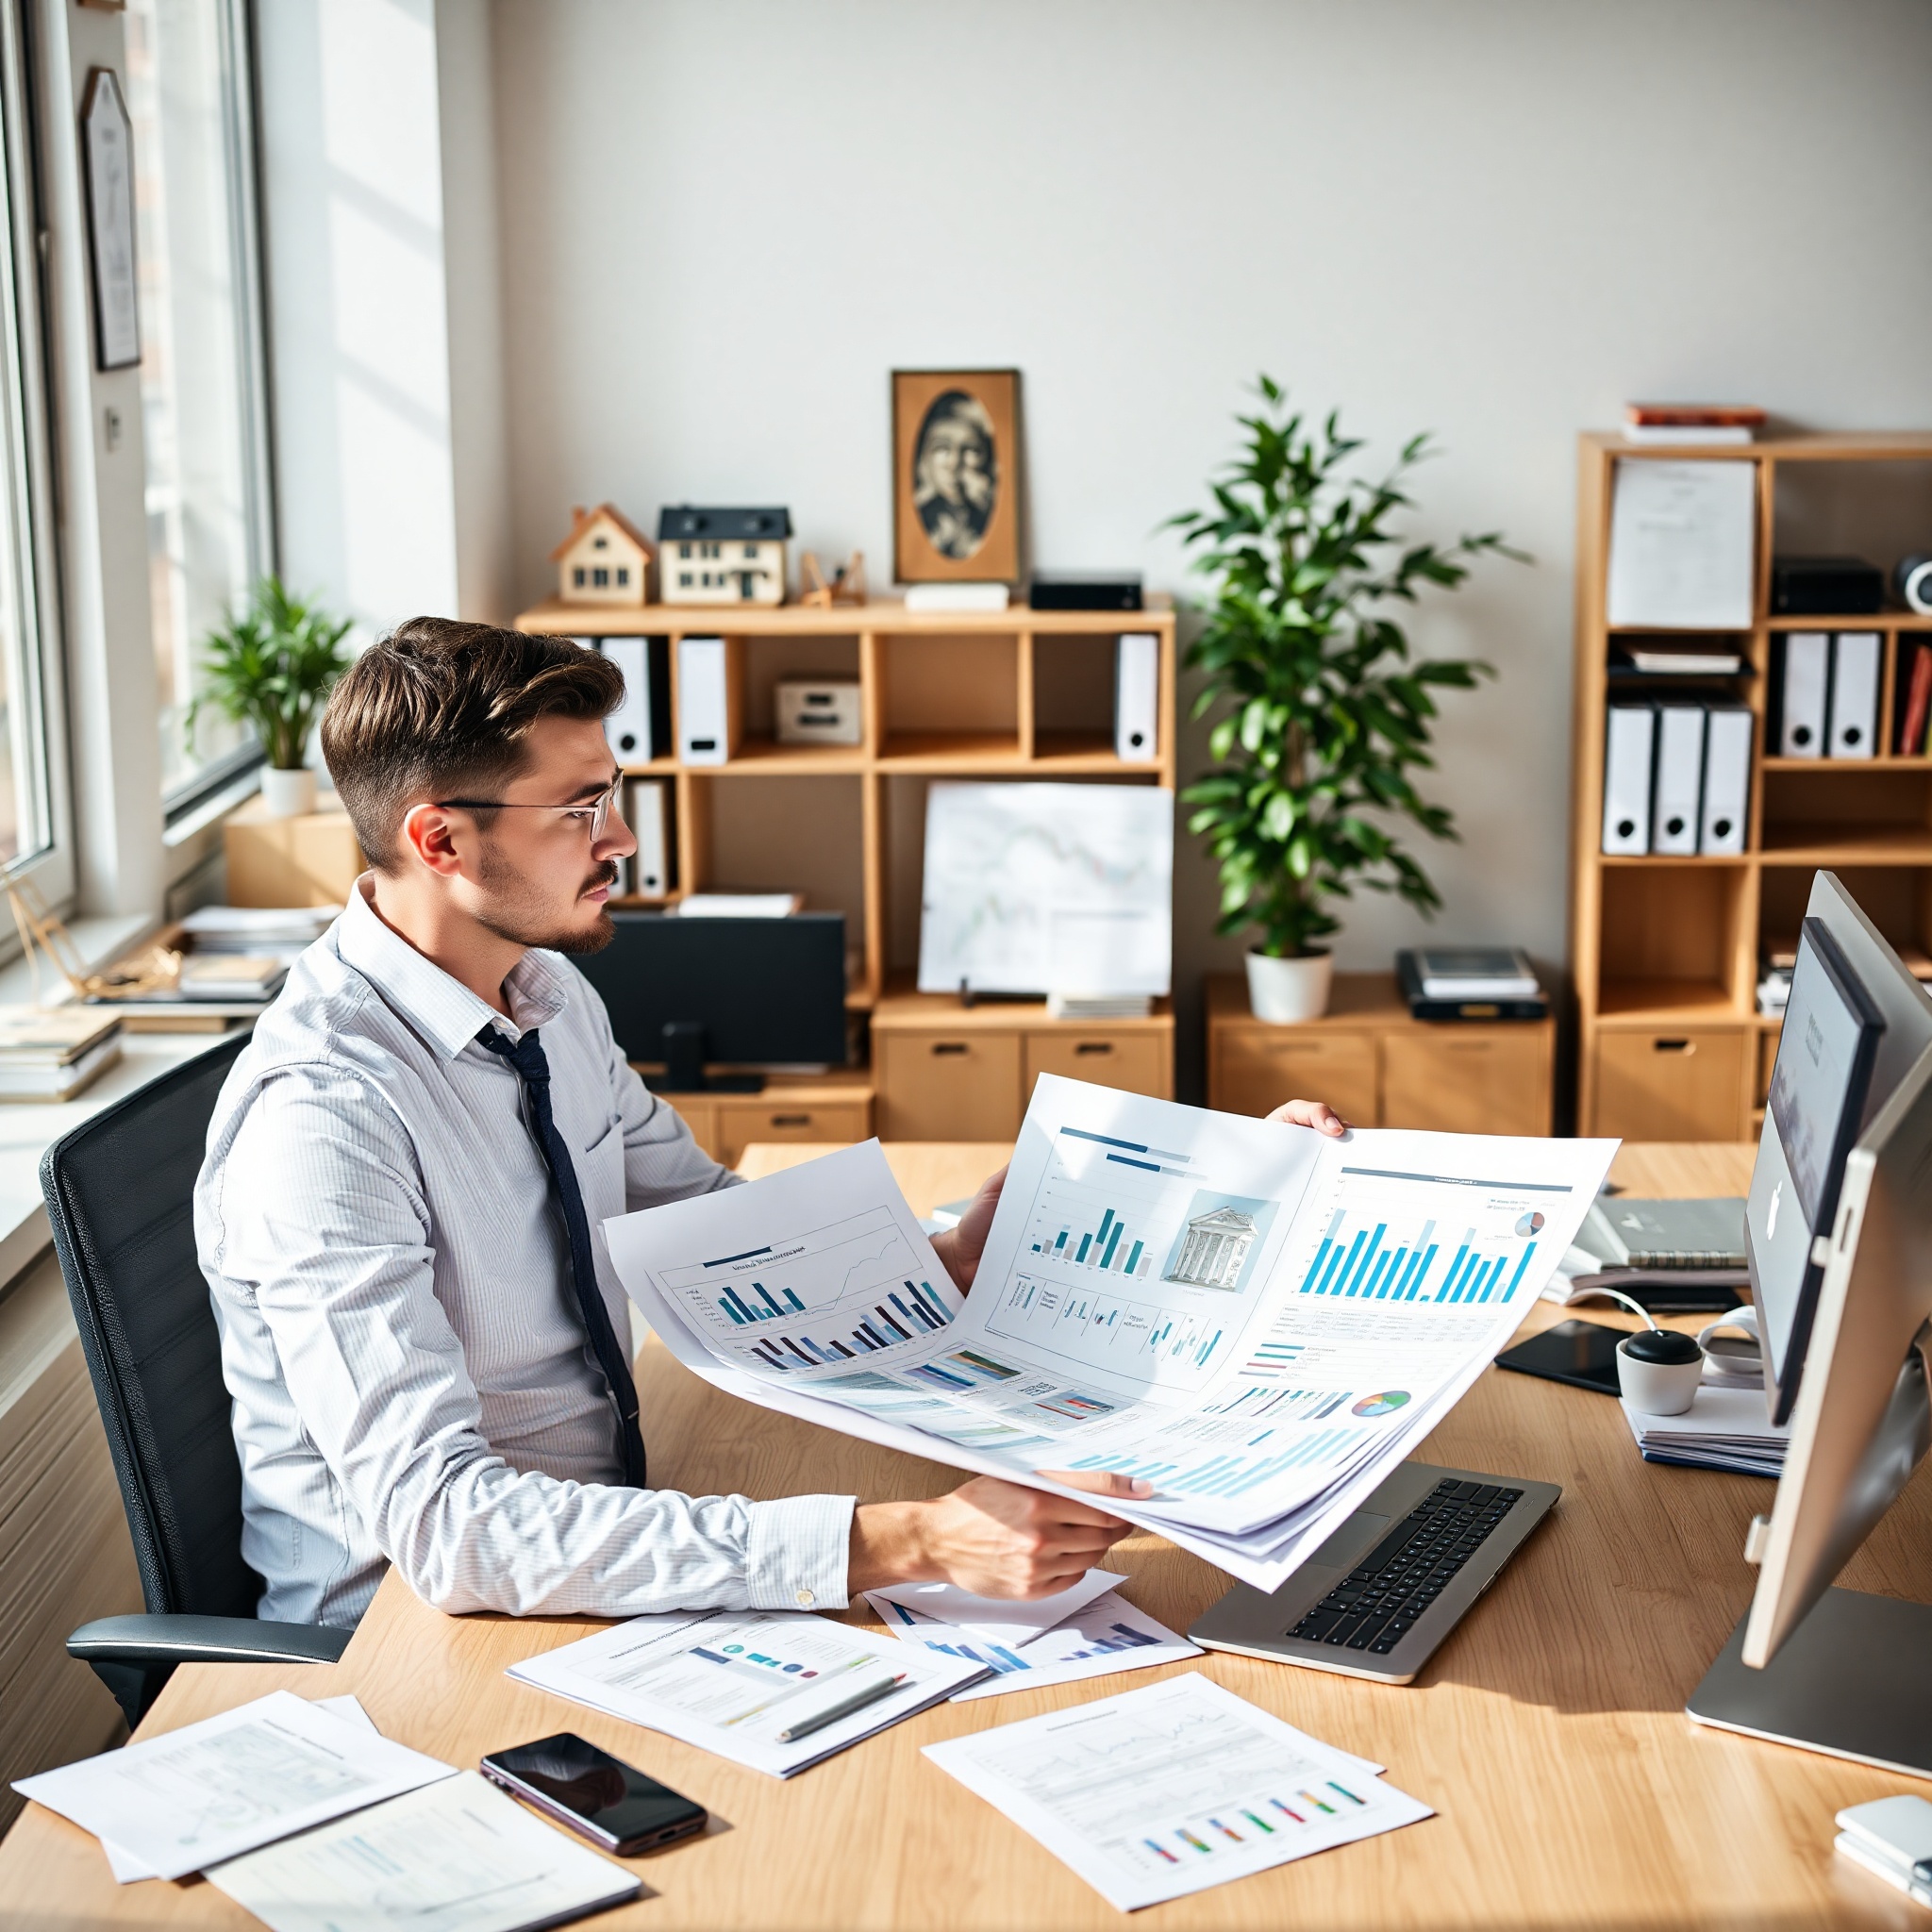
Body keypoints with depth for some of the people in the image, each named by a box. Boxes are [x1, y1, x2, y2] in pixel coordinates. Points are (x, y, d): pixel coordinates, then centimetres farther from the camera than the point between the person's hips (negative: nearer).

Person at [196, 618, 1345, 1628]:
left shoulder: (549, 997, 3)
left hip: (596, 1549, 8)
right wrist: (899, 1545, -40)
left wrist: (955, 1258, -5)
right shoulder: (324, 1116, -25)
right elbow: (441, 1524, -34)